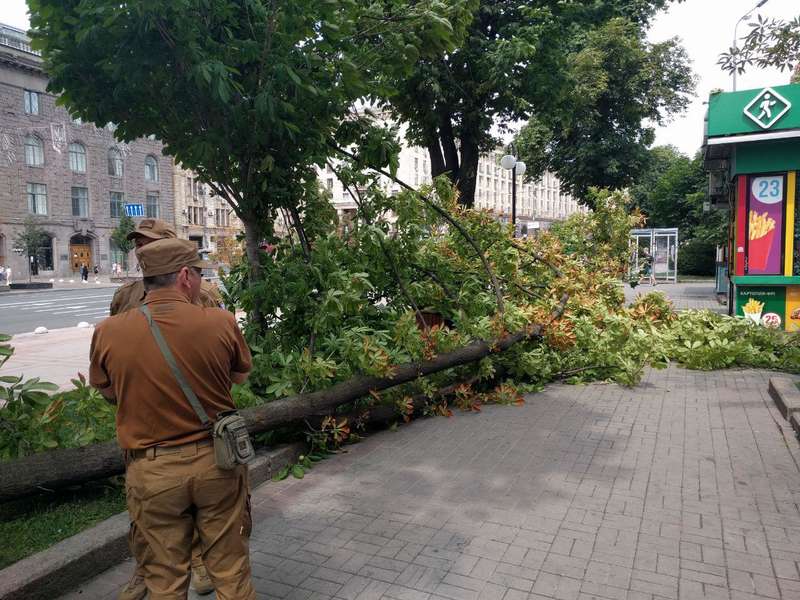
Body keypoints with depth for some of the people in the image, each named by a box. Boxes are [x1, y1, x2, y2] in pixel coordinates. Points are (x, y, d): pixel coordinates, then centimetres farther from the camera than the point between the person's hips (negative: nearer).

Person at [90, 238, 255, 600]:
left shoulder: (108, 333, -11)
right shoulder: (221, 323, -15)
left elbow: (108, 393, 7)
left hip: (152, 471, 1)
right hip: (216, 460, 0)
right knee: (231, 571, 18)